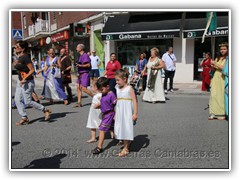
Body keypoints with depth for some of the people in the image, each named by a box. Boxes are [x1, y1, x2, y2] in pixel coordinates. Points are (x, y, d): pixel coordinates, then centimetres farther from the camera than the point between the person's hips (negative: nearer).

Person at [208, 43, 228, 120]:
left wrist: (215, 64, -8)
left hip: (223, 79, -5)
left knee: (222, 96, -7)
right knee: (213, 95, -2)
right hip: (215, 78, 5)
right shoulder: (217, 58, 19)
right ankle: (214, 113, 1)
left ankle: (222, 114, 1)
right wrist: (212, 66, -1)